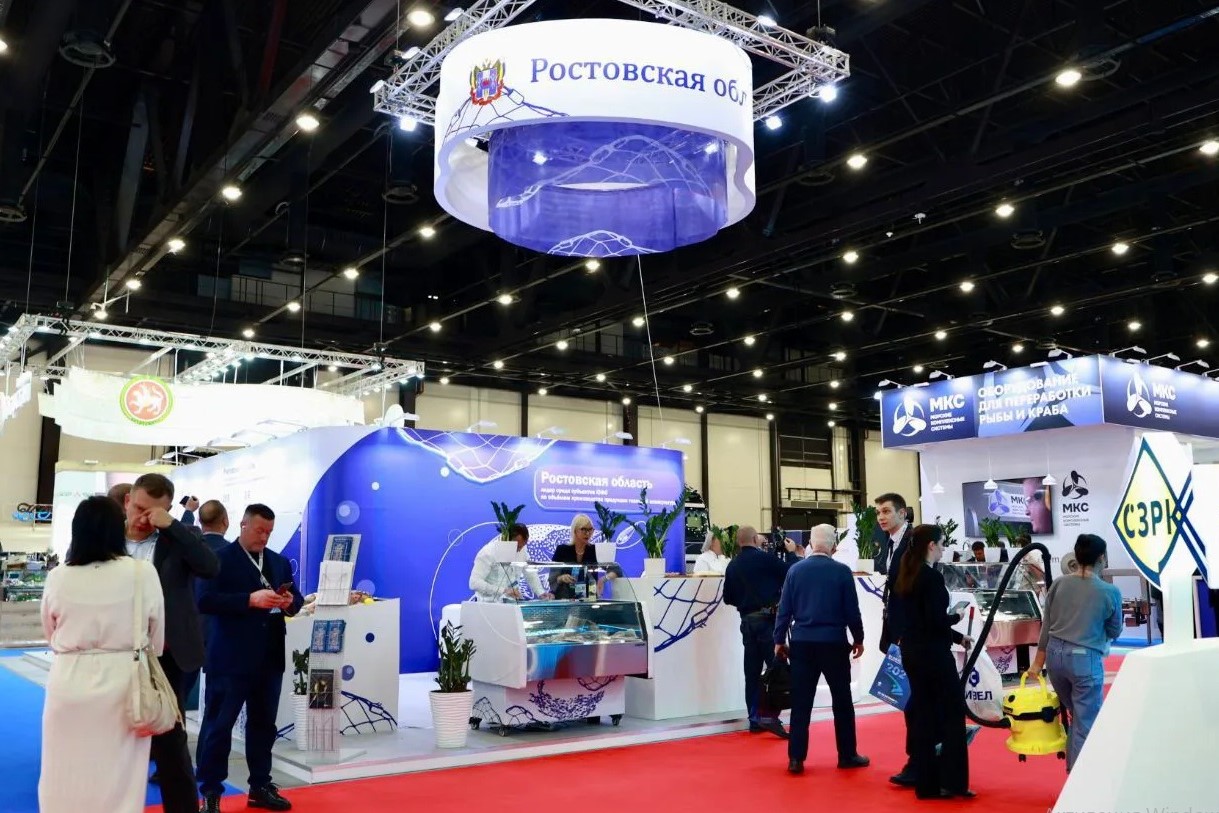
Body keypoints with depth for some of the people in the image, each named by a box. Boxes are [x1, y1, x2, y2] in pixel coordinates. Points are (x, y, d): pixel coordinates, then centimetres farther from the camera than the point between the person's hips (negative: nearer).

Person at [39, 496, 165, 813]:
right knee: (119, 779, 9)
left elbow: (50, 634, 11)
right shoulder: (143, 573, -9)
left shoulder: (57, 577, -5)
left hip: (70, 682, 1)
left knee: (65, 777, 14)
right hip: (122, 683, -1)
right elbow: (156, 636, 2)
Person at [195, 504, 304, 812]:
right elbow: (205, 600, -17)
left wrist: (290, 602, -9)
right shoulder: (220, 559, -5)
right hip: (230, 659, -6)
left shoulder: (280, 562, 13)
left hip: (269, 658, 6)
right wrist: (250, 600, -25)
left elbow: (296, 599, 15)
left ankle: (260, 787, 24)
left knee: (263, 724, 13)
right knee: (218, 725, 3)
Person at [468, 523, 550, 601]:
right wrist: (503, 590, -32)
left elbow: (530, 574, 11)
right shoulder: (488, 553, -18)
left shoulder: (521, 550, 0)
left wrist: (541, 593, -6)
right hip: (490, 603, -5)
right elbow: (474, 583, -24)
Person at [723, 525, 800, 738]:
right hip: (768, 618, -6)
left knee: (752, 671, 10)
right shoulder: (764, 558, -10)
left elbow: (728, 598, 13)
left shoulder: (732, 565, 8)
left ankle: (755, 718, 14)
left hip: (747, 620, 7)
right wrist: (791, 552, 8)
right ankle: (769, 715, -12)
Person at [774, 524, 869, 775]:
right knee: (842, 700, 12)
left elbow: (784, 609, 1)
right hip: (834, 642, -2)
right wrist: (858, 639, 11)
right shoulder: (842, 571, -7)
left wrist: (779, 640, 10)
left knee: (801, 702, 5)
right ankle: (847, 755, 18)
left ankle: (796, 758, 4)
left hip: (802, 642, 2)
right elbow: (852, 610, -2)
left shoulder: (795, 570, 0)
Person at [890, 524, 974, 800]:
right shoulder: (933, 577, -16)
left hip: (911, 653, 8)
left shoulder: (905, 577, 9)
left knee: (922, 713, 11)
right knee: (952, 712, 3)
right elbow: (936, 620, -22)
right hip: (933, 655, -8)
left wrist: (957, 637, 19)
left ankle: (926, 783, 15)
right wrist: (956, 618, -1)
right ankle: (951, 782, 5)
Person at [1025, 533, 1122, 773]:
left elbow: (1046, 625, 7)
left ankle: (1073, 768, 30)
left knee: (1076, 714, 23)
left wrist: (1038, 662, 14)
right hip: (1085, 658, -5)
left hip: (1055, 654, 5)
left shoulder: (1058, 584, 3)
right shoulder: (1110, 592, -6)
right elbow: (1115, 632, 7)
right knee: (1086, 723, 4)